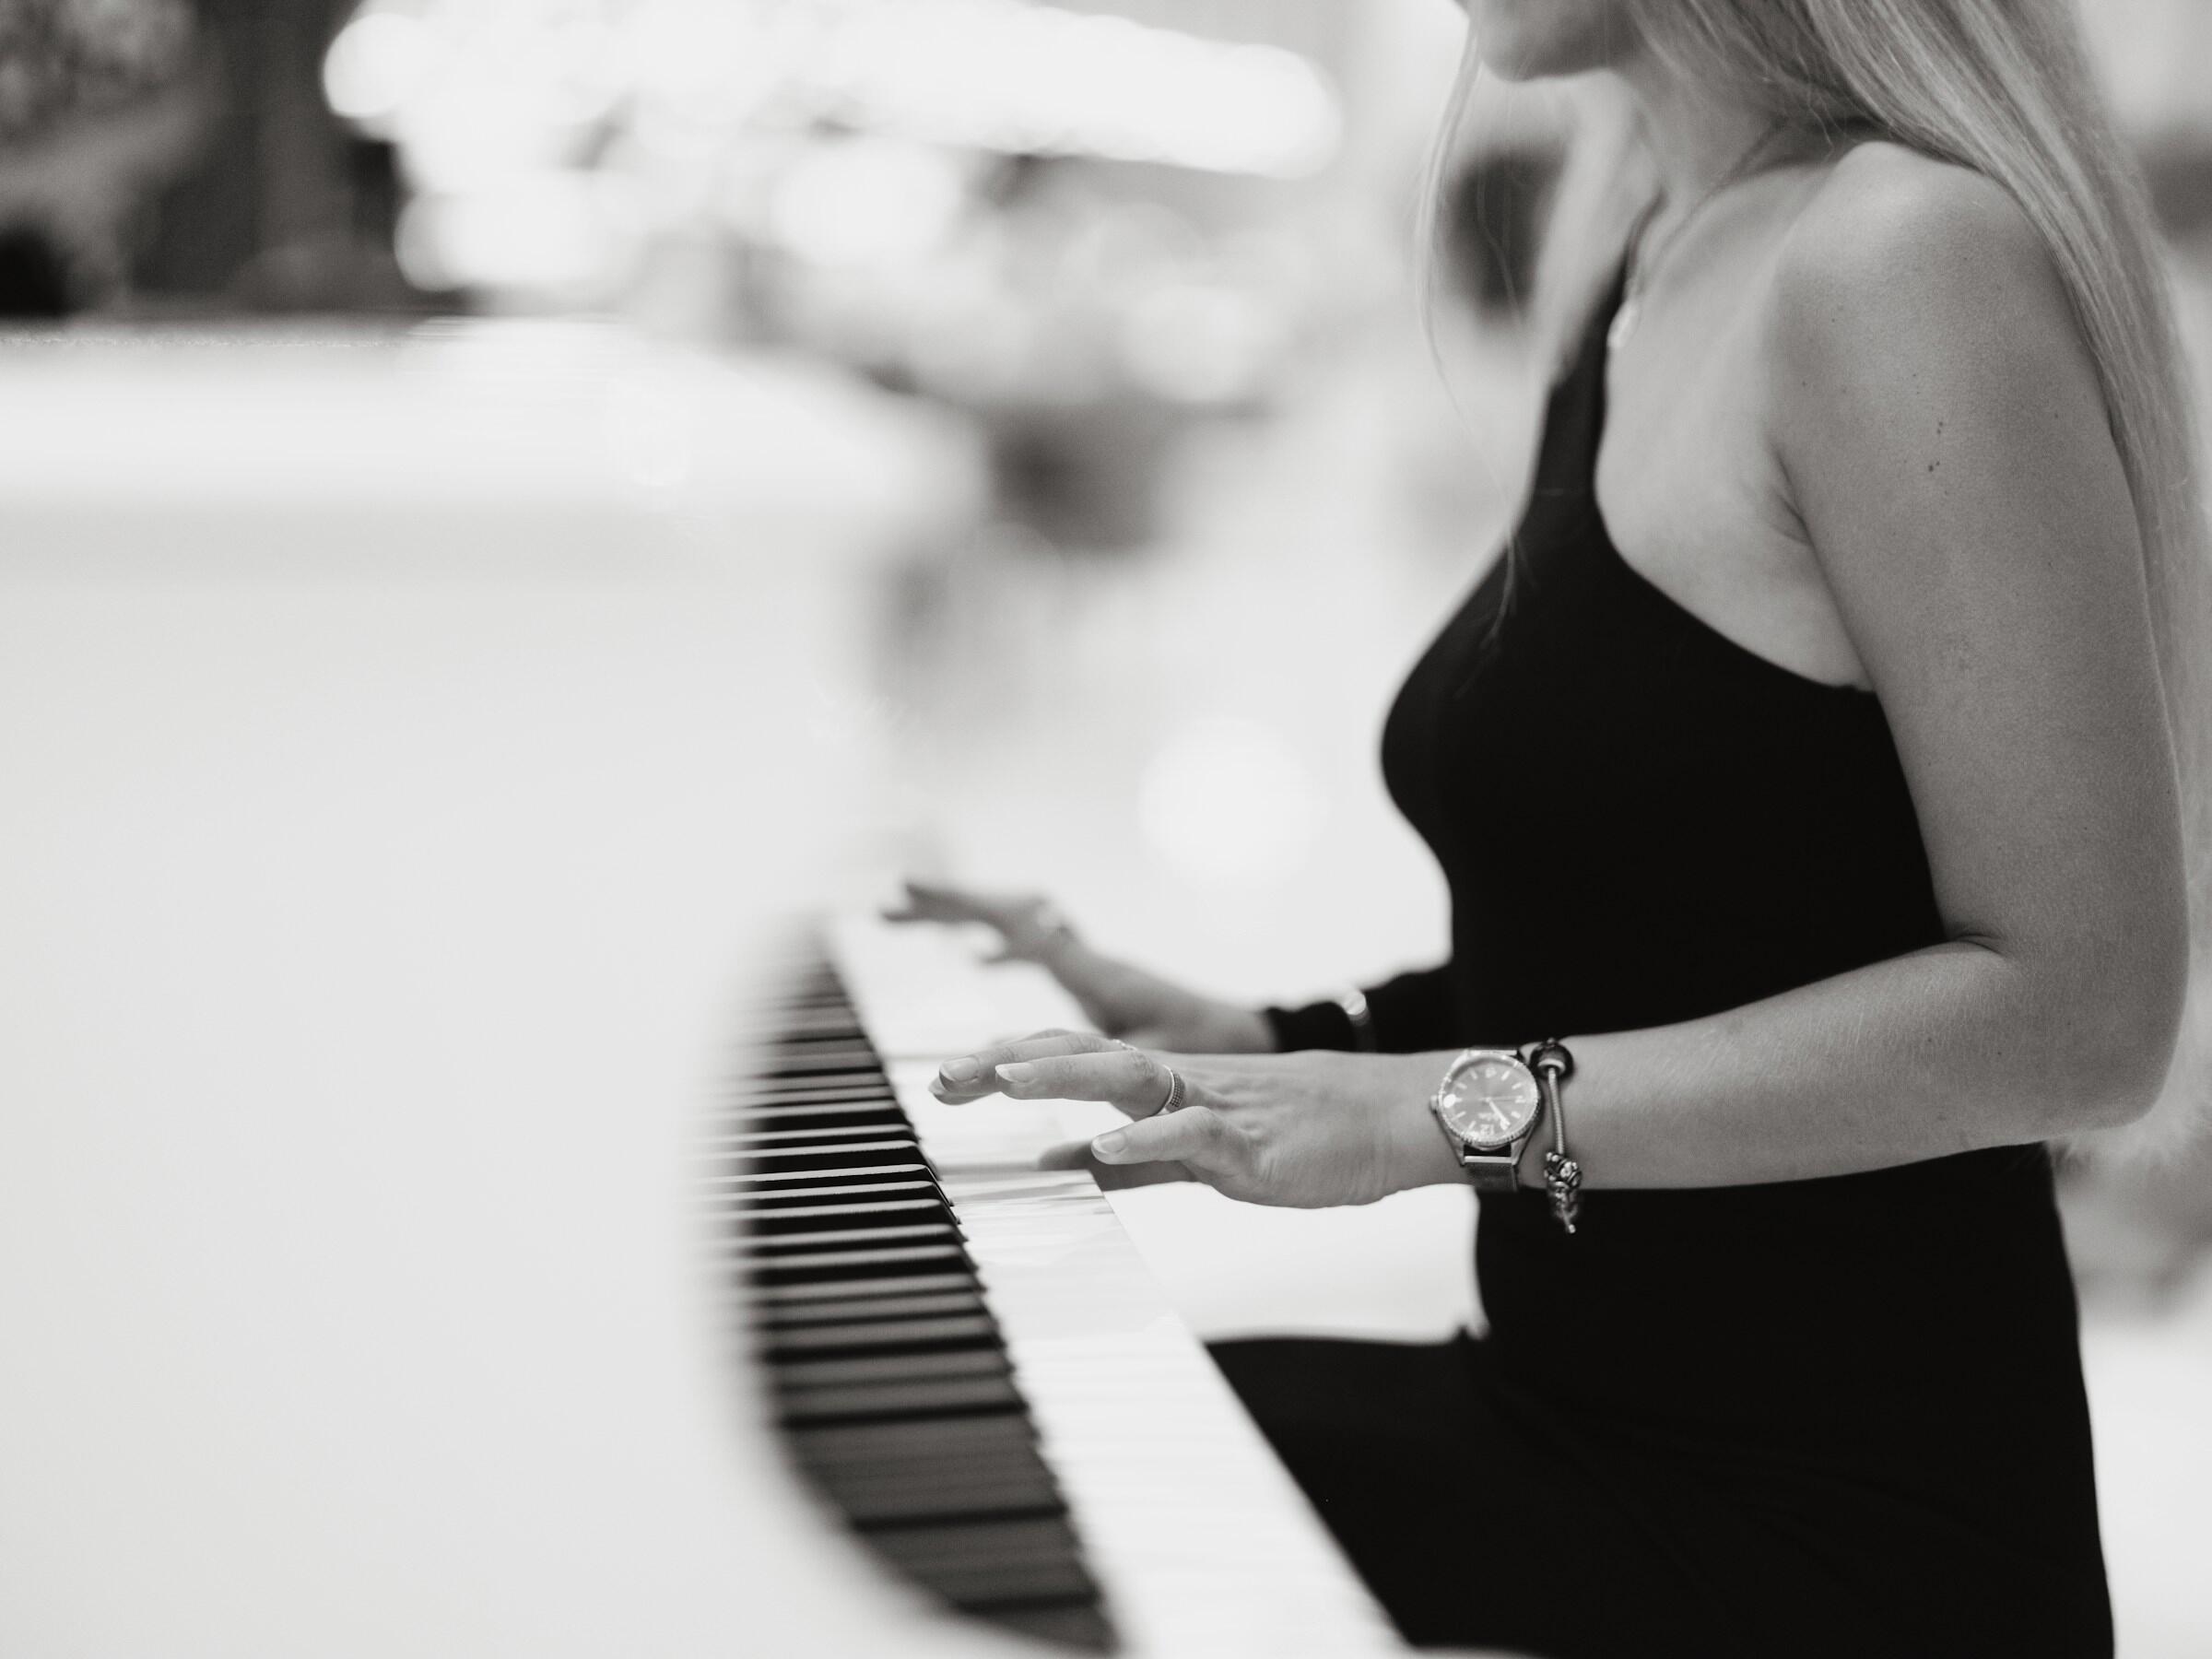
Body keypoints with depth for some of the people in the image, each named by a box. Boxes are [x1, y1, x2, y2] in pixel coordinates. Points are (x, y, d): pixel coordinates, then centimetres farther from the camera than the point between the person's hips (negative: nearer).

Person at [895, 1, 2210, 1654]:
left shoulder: (1912, 250, -16)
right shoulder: (1652, 275, 10)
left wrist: (1457, 1106, -22)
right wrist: (1257, 1046, 7)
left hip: (1823, 1518, -8)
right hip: (1581, 1397, 8)